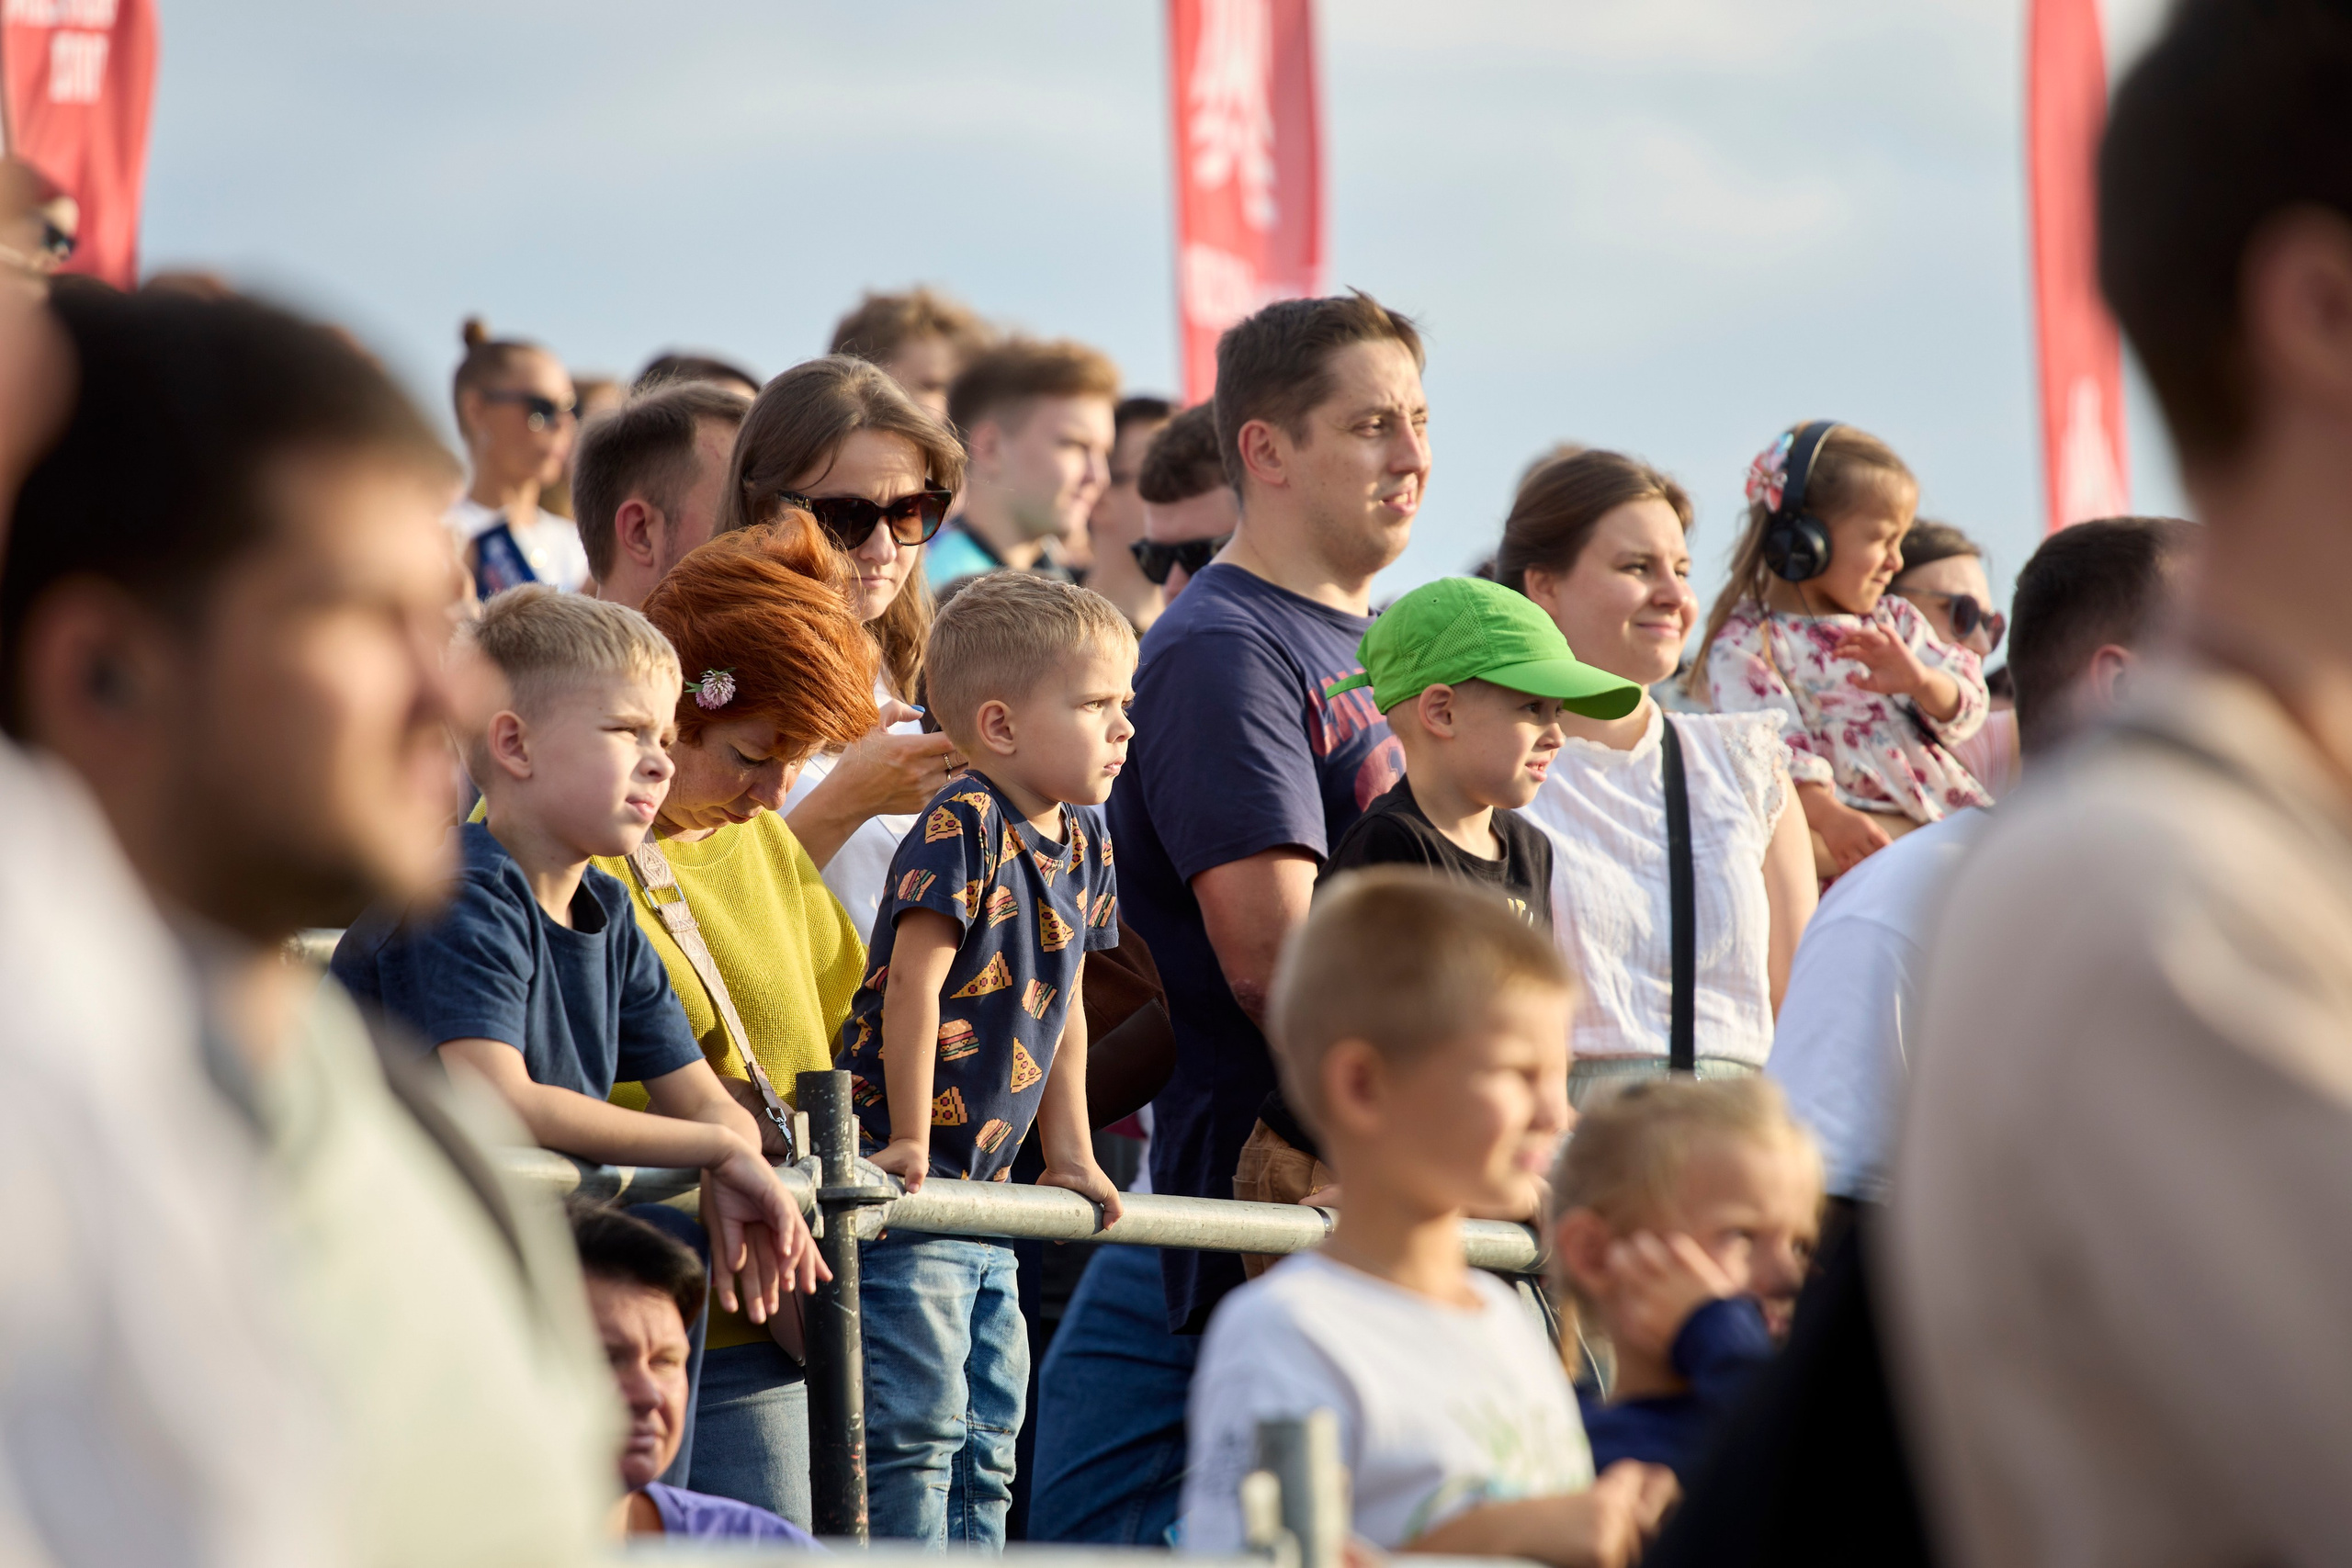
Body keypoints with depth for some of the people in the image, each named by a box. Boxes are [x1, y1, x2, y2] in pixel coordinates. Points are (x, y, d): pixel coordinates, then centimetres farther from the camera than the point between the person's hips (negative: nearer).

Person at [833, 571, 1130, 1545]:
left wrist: (1070, 1159, 17)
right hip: (903, 1177, -9)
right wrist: (911, 1145, -18)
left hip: (984, 1190, 9)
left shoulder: (1083, 840, 10)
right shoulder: (964, 827, -16)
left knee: (988, 1433, 11)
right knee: (917, 1424, -11)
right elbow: (913, 986, -19)